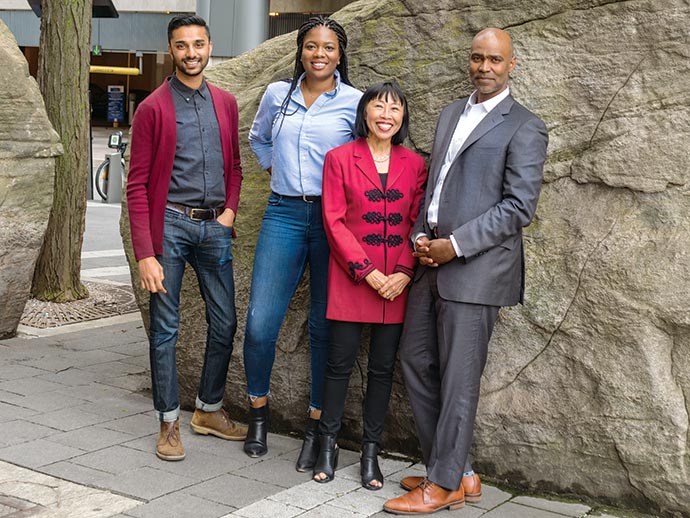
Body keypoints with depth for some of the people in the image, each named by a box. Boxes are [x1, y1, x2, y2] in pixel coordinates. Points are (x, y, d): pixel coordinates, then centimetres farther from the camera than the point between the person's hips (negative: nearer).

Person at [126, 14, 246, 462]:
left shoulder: (225, 103, 10)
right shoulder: (154, 108, -4)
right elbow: (138, 184, -6)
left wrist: (231, 208, 2)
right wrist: (145, 253, -12)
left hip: (214, 226, 5)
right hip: (170, 225, -4)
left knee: (225, 322, 8)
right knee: (166, 328, 1)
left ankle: (210, 409, 25)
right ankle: (169, 422, 12)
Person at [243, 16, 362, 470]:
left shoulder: (355, 102, 1)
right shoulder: (278, 94, 11)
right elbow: (257, 138, 29)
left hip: (332, 219, -2)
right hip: (284, 215, 2)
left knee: (325, 328, 2)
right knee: (260, 325, -4)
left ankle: (317, 428, 15)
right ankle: (259, 414, 18)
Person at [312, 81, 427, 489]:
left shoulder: (415, 165, 7)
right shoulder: (340, 159, 0)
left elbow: (418, 223, 6)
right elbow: (335, 221, -5)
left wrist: (403, 273, -8)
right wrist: (366, 271, -13)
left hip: (397, 283, 2)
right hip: (351, 278, -2)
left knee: (383, 367, 7)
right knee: (341, 363, 3)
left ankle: (371, 451, 18)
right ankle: (328, 446, 18)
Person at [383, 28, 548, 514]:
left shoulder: (524, 128, -5)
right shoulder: (450, 114, 18)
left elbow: (519, 207, -12)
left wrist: (455, 245, -15)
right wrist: (421, 236, 4)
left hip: (476, 268, -8)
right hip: (431, 261, 8)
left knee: (458, 378, -2)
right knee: (416, 361, 11)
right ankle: (458, 471, 23)